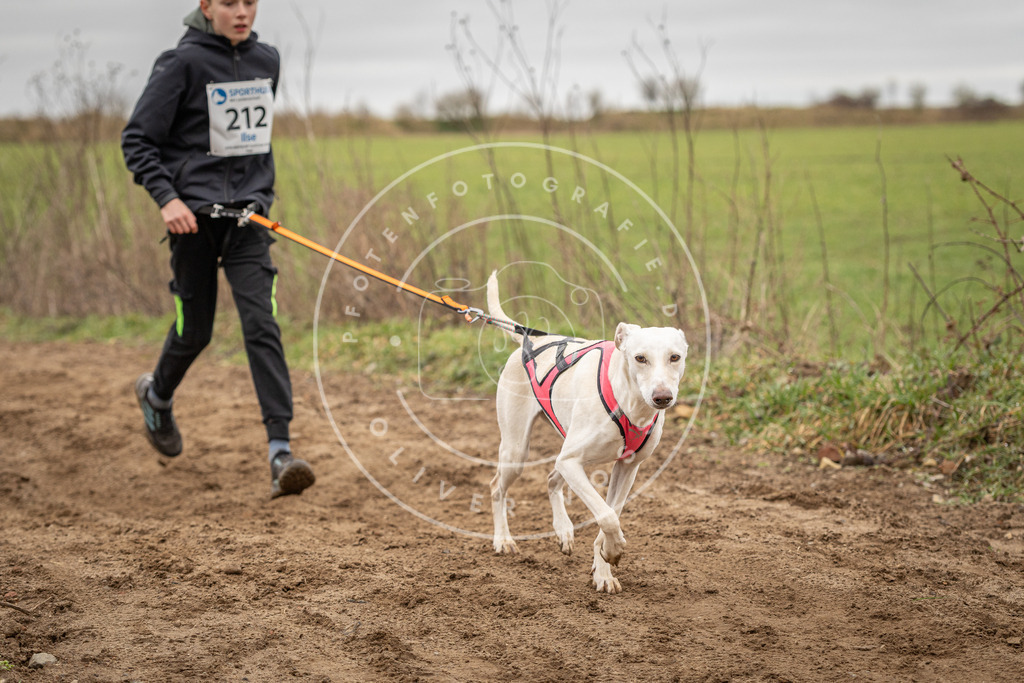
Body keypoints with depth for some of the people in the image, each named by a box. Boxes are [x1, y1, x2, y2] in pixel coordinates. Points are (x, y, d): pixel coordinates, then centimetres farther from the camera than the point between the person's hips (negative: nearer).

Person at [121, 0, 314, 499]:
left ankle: (280, 451, -15)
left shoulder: (267, 60, 8)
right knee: (195, 330, 8)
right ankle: (156, 394, 42)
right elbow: (136, 139, -7)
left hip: (247, 215, 3)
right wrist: (166, 196, -17)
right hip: (193, 214, -3)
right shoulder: (184, 62, -8)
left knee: (261, 323, -11)